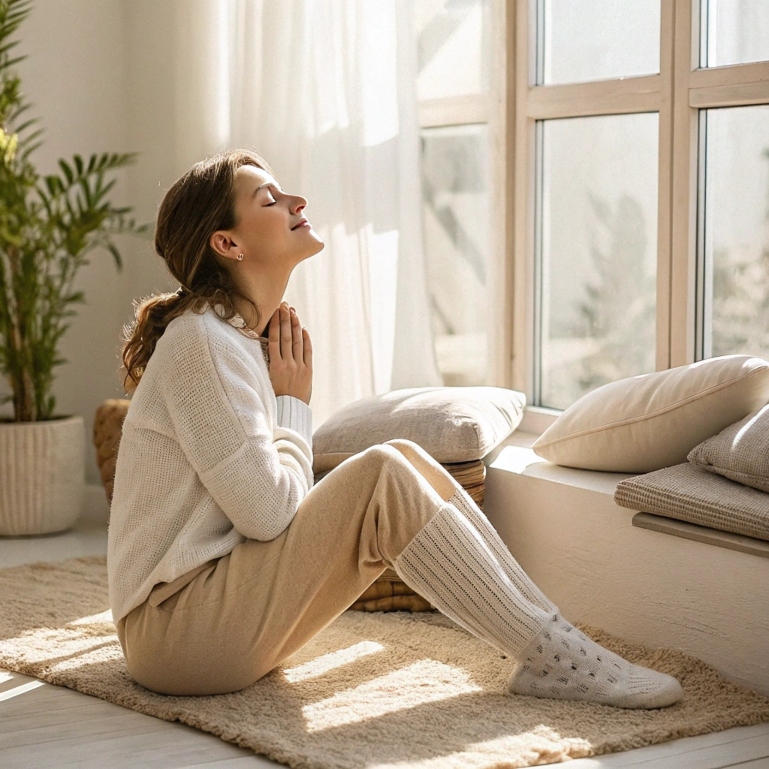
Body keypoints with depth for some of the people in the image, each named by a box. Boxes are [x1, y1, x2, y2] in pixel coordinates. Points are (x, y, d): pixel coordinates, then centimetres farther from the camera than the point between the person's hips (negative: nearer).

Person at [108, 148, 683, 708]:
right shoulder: (202, 339, -17)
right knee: (382, 476, -22)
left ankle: (550, 638, -5)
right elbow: (266, 511, -20)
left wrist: (291, 400, 0)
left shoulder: (252, 338, 13)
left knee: (407, 461, -2)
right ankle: (551, 659, -16)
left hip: (227, 594, 9)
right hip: (174, 628, -9)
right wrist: (295, 402, -6)